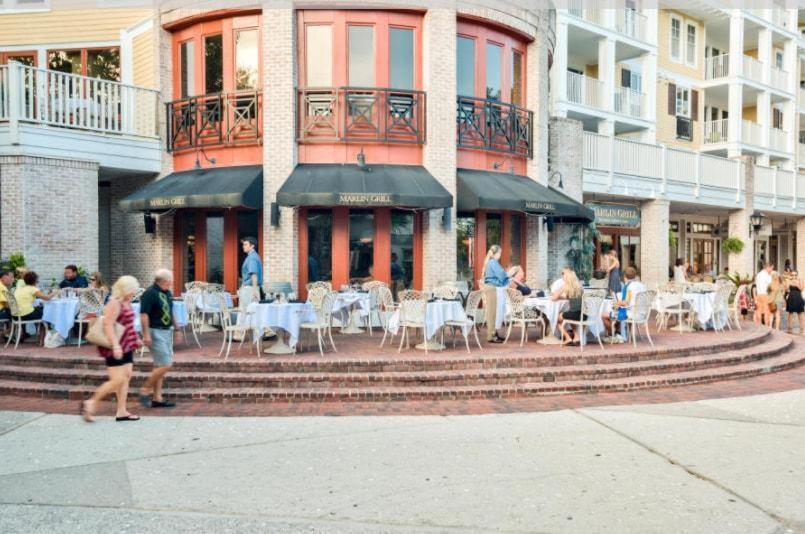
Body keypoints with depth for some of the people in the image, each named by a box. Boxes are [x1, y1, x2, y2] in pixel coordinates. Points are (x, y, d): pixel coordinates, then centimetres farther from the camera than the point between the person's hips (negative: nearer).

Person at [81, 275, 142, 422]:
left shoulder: (126, 302, 13)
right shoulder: (115, 303, -15)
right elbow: (108, 325, -23)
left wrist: (135, 339, 27)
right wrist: (115, 345, -28)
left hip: (126, 346, 9)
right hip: (116, 348, -9)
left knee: (126, 377, 7)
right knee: (118, 379, -9)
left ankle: (121, 412, 11)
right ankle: (91, 403, 6)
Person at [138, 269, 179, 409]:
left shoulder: (167, 292, 11)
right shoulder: (150, 293, -15)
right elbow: (144, 314, -19)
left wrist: (176, 327, 23)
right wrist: (146, 334, -24)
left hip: (167, 331, 9)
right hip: (155, 332, -9)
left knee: (160, 366, 11)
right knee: (165, 365, -12)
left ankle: (157, 398, 17)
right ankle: (145, 390, 4)